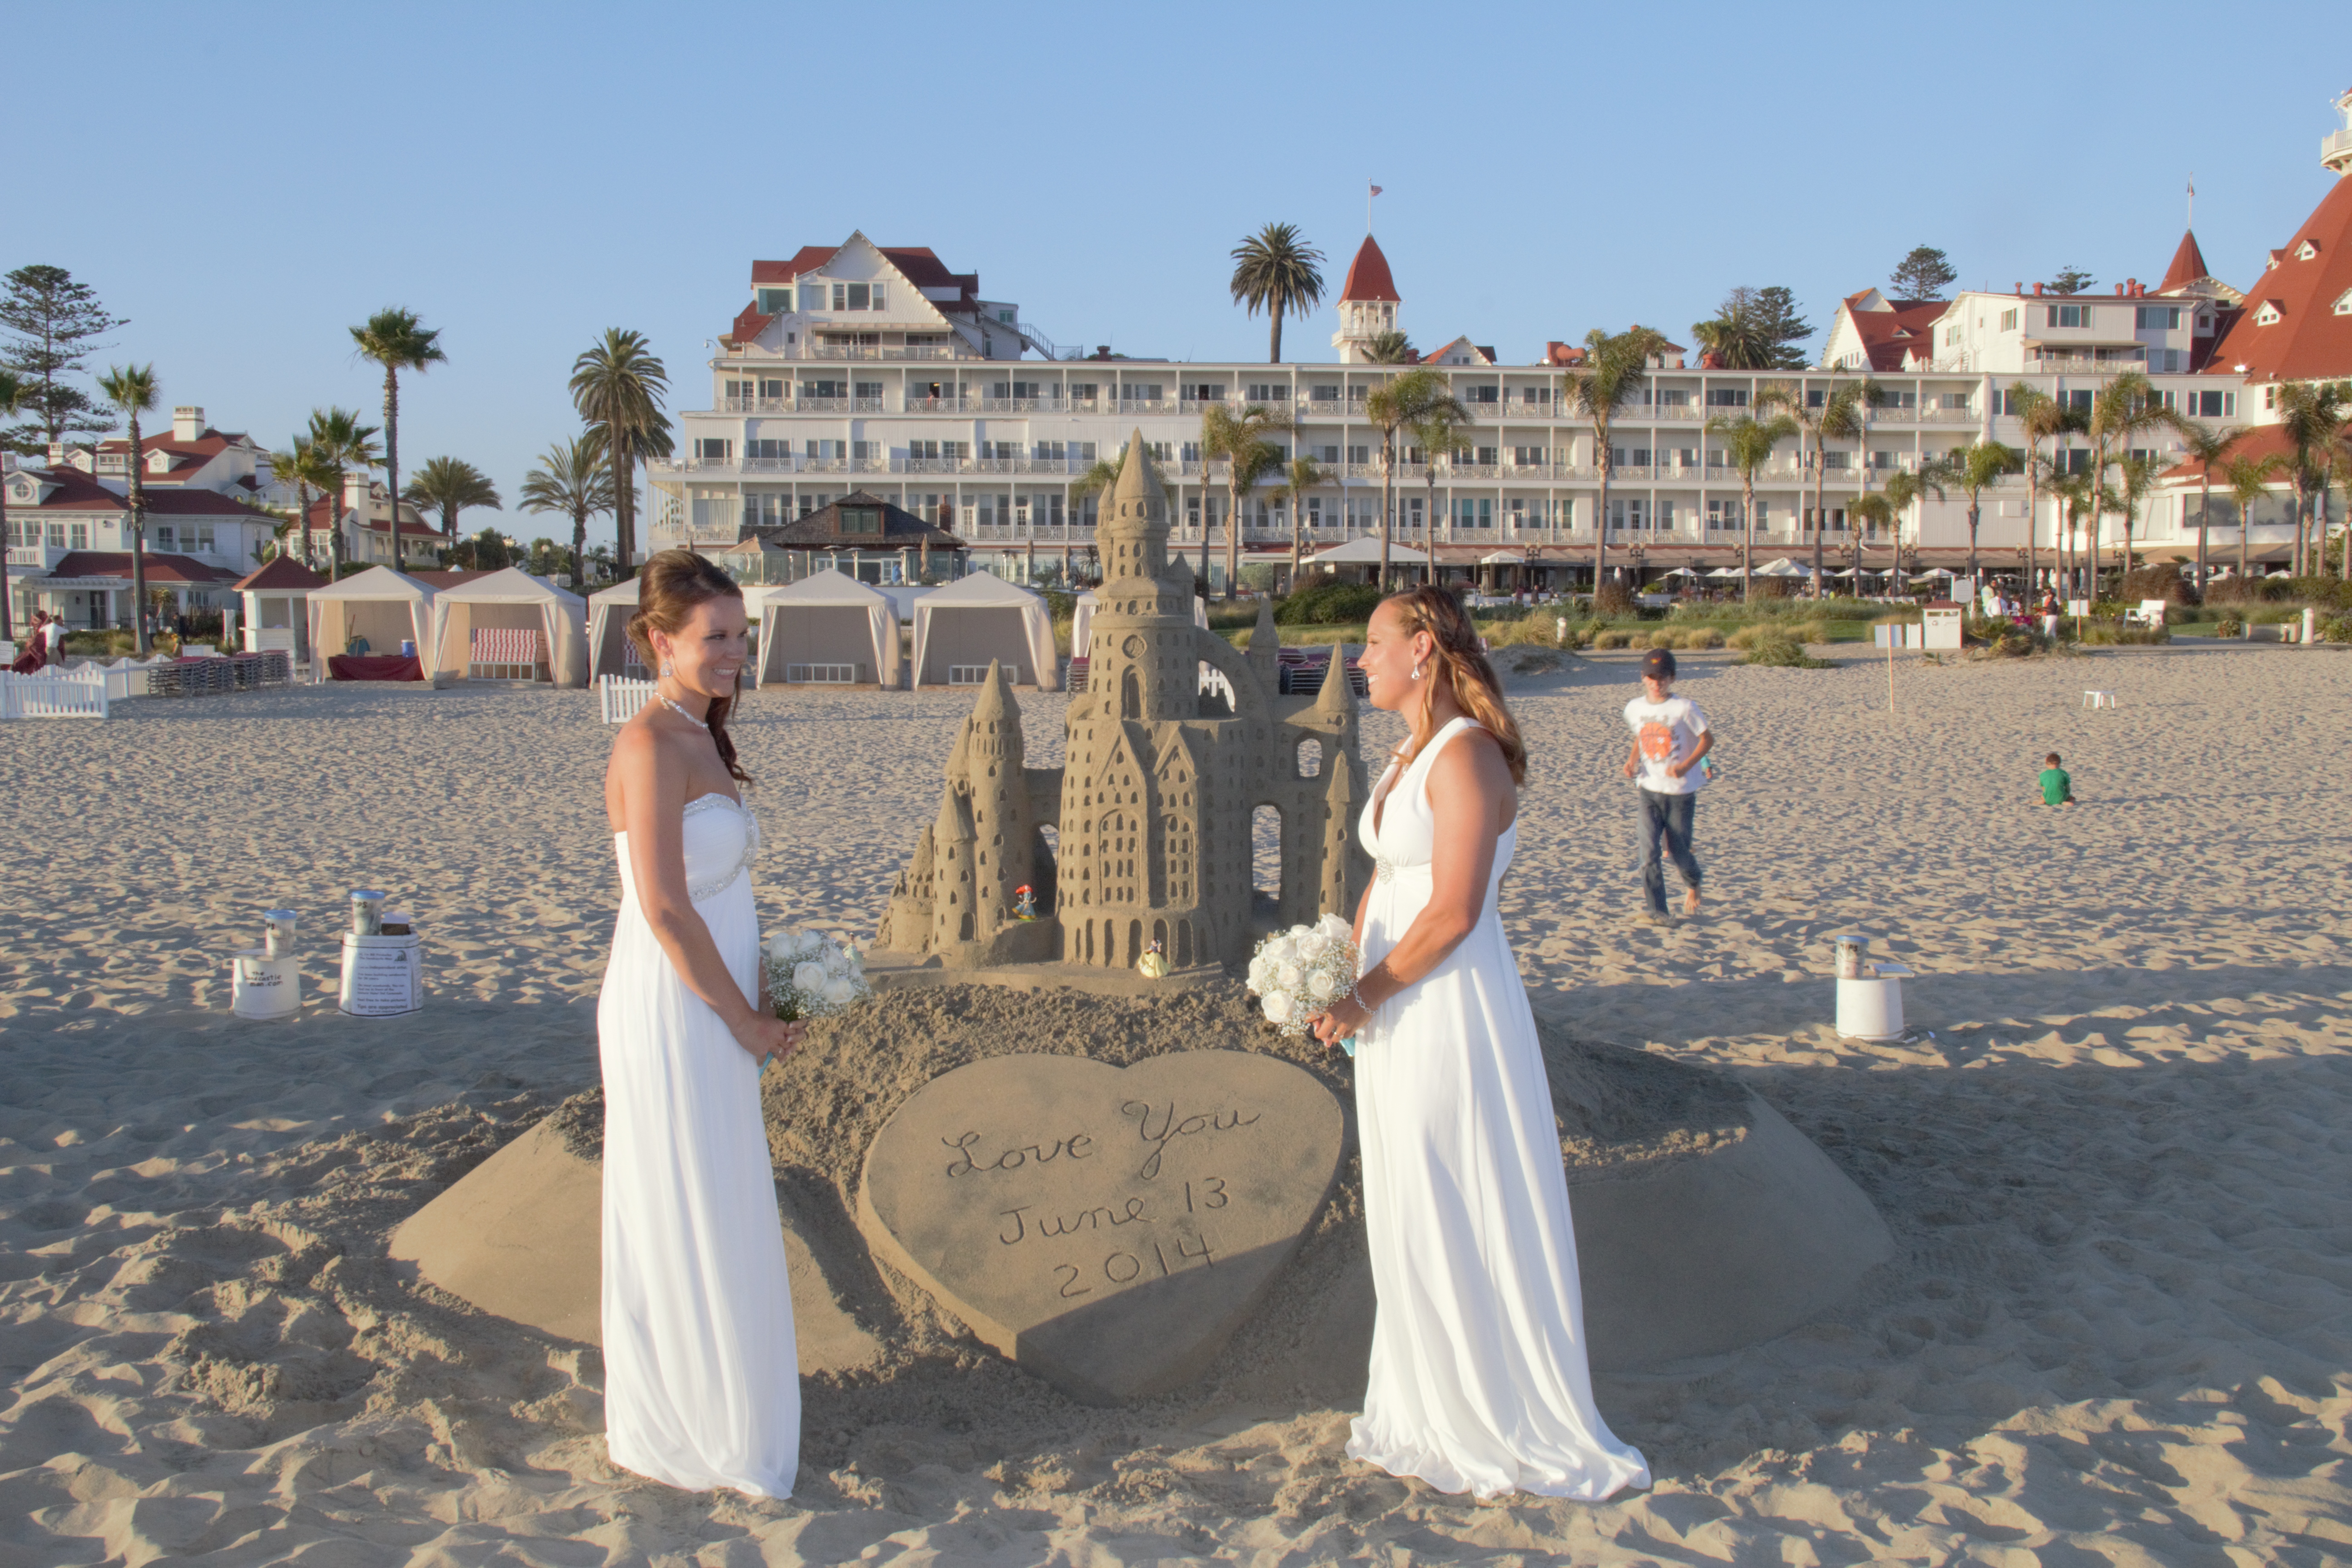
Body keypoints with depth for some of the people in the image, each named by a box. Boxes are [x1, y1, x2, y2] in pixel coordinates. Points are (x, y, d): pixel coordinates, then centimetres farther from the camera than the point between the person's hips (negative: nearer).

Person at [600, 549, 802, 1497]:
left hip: (708, 1010, 9)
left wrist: (753, 1007, 9)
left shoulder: (698, 739, 10)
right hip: (672, 1015, -9)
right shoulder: (651, 746, -19)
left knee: (704, 1219, 19)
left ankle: (673, 1419, 35)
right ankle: (678, 1438, 20)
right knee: (684, 1224, 3)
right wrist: (745, 1021, -14)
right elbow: (665, 909, -23)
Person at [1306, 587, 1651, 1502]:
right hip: (1393, 1014, 9)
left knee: (1462, 1217, 2)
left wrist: (1363, 999, -15)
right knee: (1408, 1219, 16)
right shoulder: (1408, 758, 12)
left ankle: (1501, 1424, 18)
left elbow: (1451, 915, -22)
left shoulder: (1465, 756, -17)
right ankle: (1432, 1410, 30)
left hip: (1451, 1009, -9)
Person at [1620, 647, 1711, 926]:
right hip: (1650, 790, 3)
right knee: (1649, 852, -9)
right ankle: (1657, 911, -3)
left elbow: (1708, 739, -6)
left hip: (1681, 792, -3)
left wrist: (1686, 766, -20)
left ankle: (1692, 884, 40)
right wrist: (1632, 761, 0)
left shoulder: (1684, 708, -12)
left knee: (1678, 852, 6)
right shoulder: (1635, 708, 2)